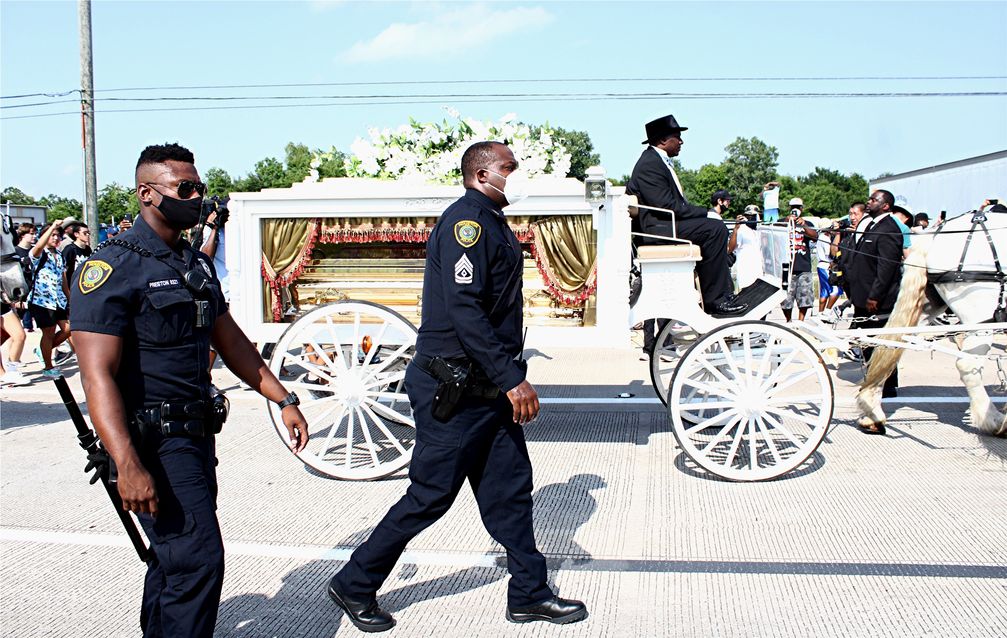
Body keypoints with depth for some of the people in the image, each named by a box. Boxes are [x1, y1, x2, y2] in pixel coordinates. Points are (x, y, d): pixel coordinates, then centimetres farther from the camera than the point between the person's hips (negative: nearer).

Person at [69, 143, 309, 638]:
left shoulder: (196, 264, 14)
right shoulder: (112, 267, -13)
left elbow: (230, 342, 19)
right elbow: (98, 375, -20)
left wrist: (284, 400, 13)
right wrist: (127, 466, -29)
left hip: (194, 434, 9)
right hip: (153, 443, -9)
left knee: (174, 556, 18)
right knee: (197, 560, -12)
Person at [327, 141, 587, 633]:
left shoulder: (492, 223, 16)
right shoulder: (466, 220, -15)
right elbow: (464, 311, -25)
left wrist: (510, 376, 22)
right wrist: (513, 379, -25)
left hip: (488, 386, 10)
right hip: (454, 388, -10)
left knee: (510, 488, 12)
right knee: (430, 496, 0)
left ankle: (529, 593, 23)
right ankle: (354, 586, 17)